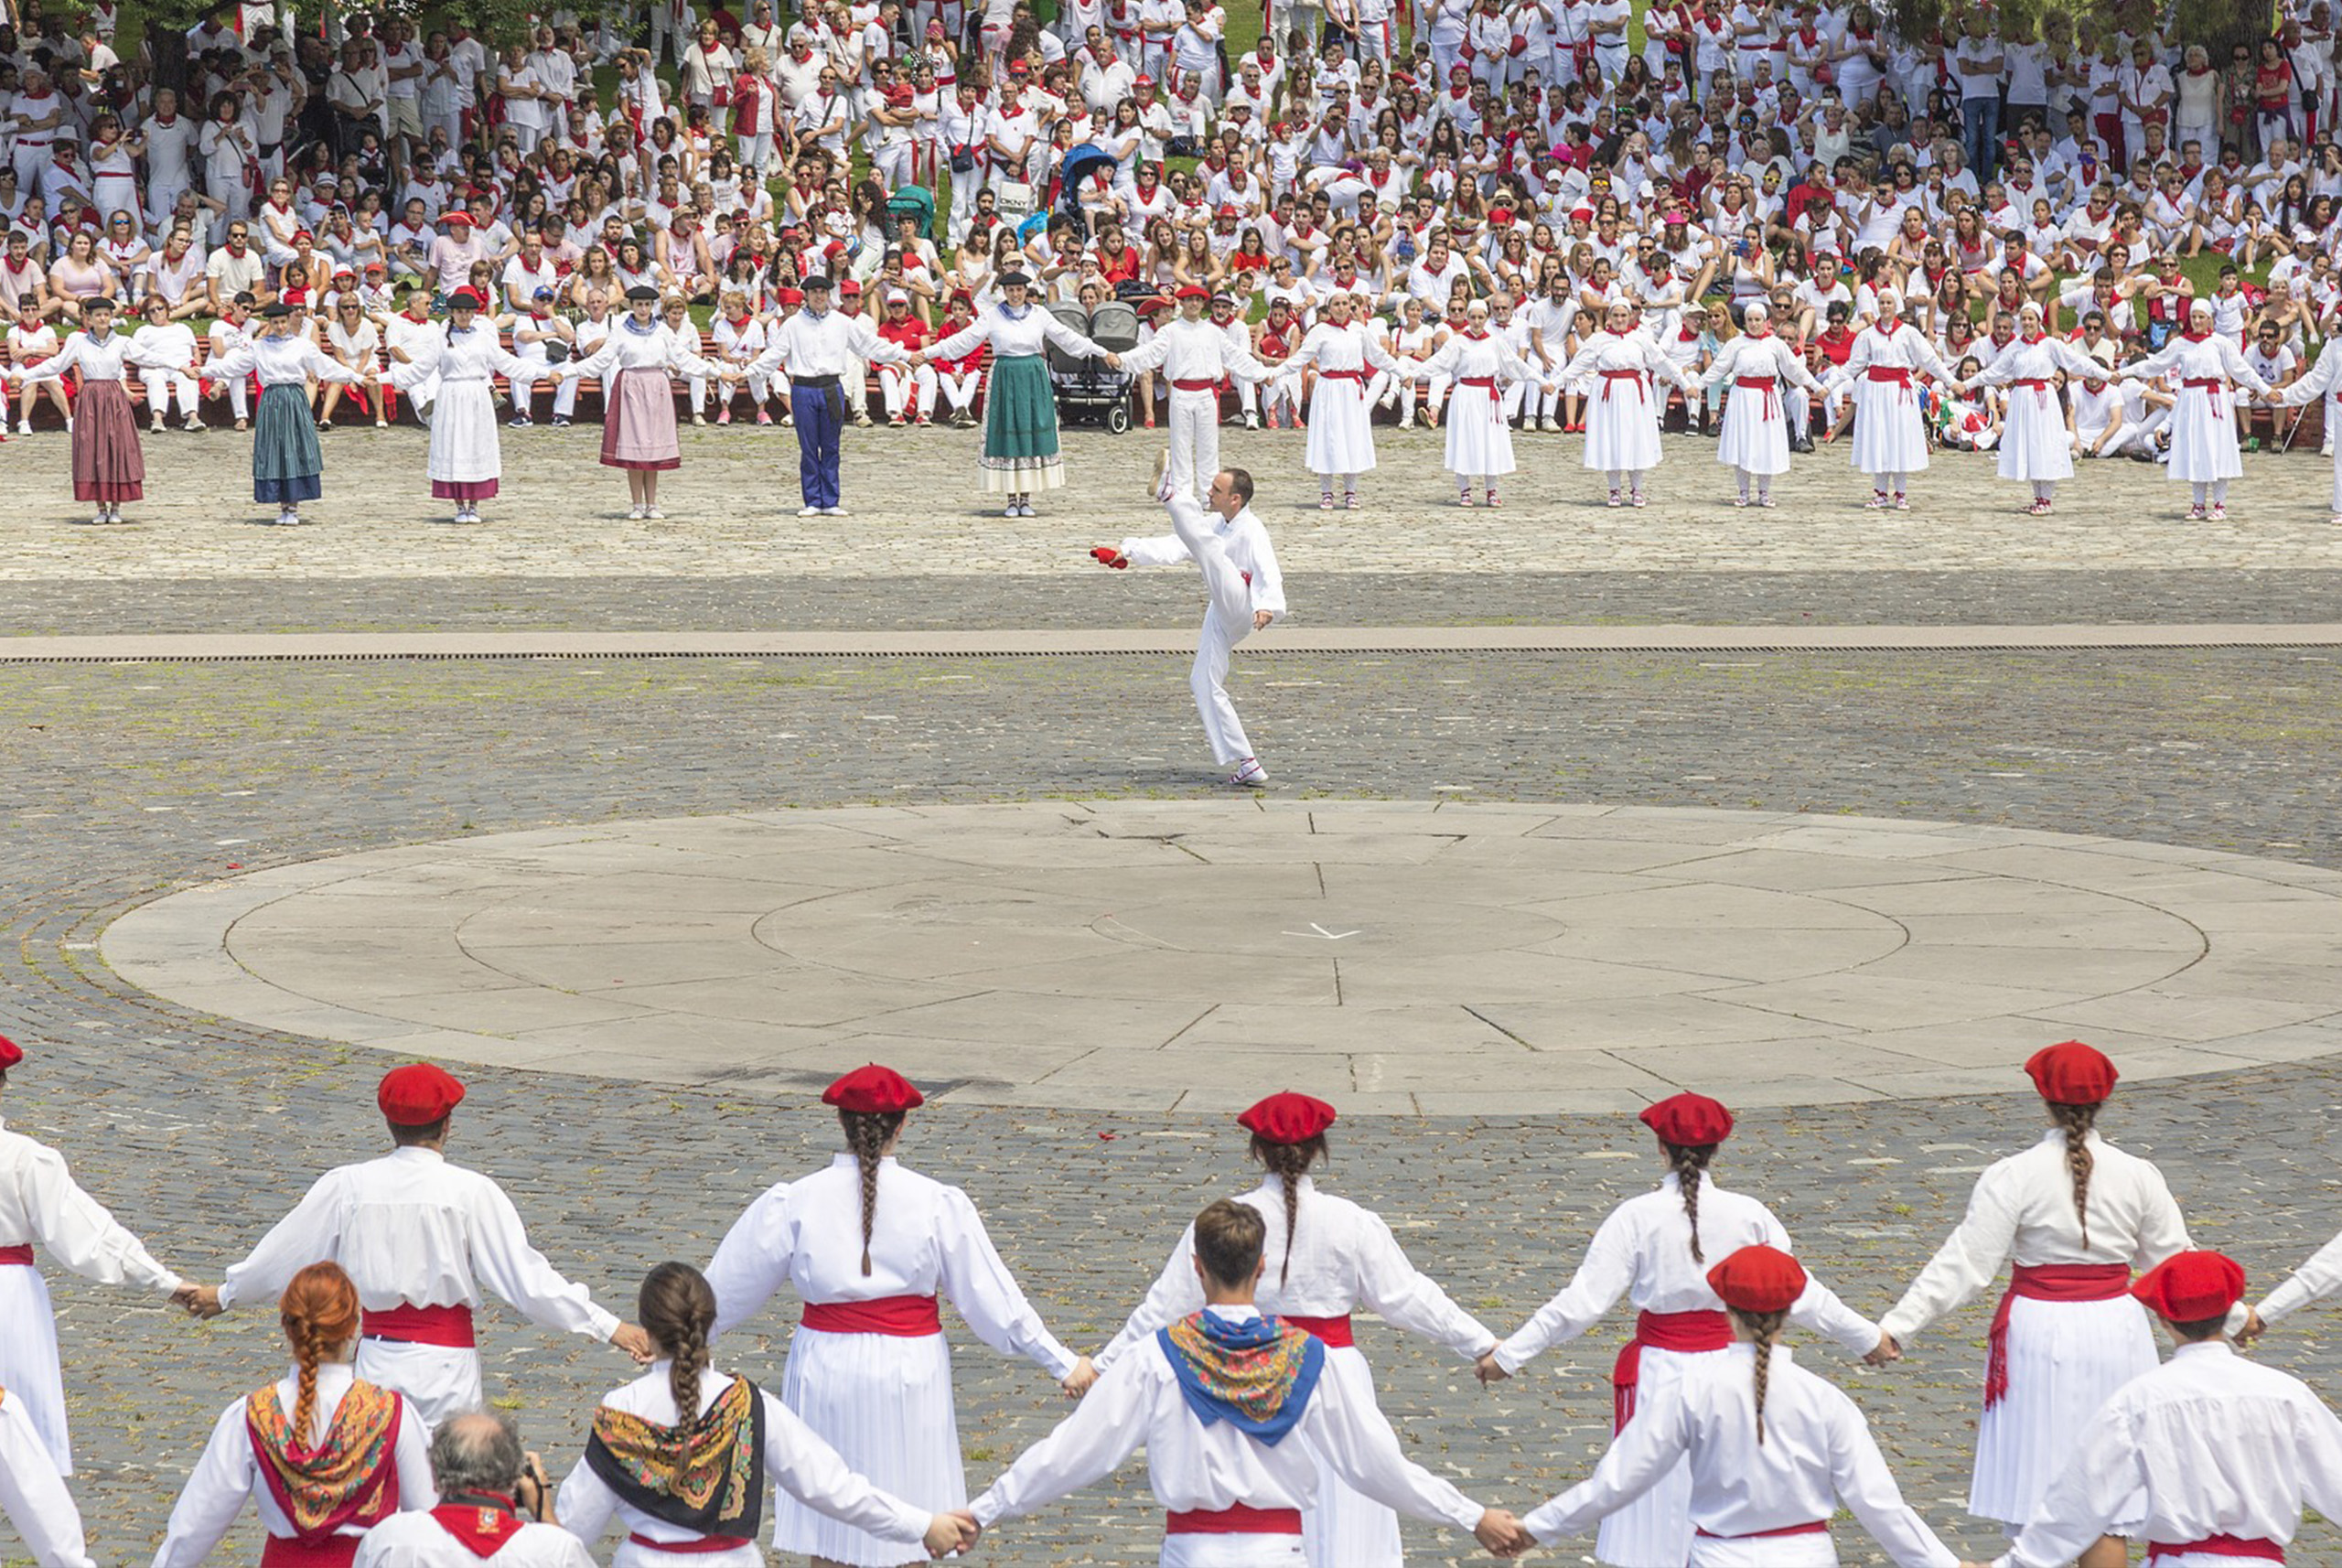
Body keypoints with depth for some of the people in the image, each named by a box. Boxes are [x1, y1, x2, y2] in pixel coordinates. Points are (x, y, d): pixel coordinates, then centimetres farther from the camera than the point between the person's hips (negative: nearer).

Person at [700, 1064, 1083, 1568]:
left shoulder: (792, 1203, -6)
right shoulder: (939, 1204, -8)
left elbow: (728, 1290, 4)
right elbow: (991, 1297, -3)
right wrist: (1061, 1362, 6)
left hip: (825, 1368, 1)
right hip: (908, 1371, -1)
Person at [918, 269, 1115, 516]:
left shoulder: (1039, 314, 6)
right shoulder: (992, 316, 1)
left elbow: (1066, 336, 10)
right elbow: (964, 339, 0)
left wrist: (1102, 353, 9)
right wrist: (929, 353, -5)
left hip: (1034, 377, 2)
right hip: (1005, 377, -1)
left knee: (1033, 433, 0)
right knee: (1007, 436, -3)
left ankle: (1026, 498, 7)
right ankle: (1011, 499, 4)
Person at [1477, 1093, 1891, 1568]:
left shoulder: (1637, 1217, -10)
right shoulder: (1748, 1215, -4)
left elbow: (1582, 1303, -11)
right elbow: (1802, 1297, 5)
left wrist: (1509, 1355, -4)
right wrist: (1867, 1338, 20)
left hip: (1659, 1374, -2)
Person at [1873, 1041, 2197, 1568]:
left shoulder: (2012, 1178, -11)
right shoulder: (2137, 1176, -2)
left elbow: (1965, 1264, -12)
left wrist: (1898, 1325, -7)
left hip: (2037, 1332, -3)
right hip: (2115, 1334, 3)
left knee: (2036, 1497, 5)